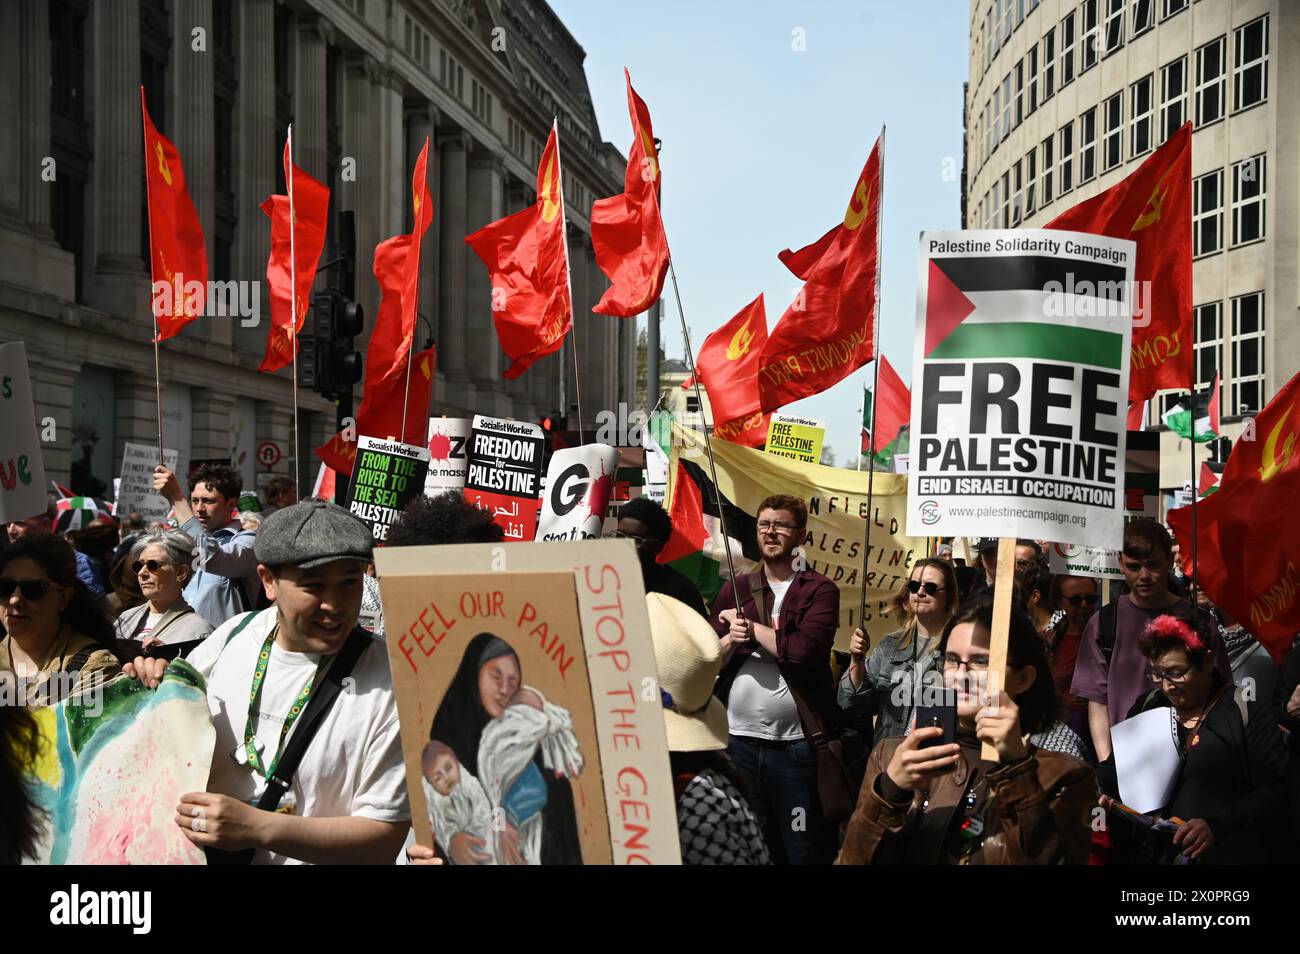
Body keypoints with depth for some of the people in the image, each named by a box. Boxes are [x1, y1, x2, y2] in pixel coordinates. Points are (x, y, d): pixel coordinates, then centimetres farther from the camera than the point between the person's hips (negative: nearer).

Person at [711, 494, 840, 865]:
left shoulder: (819, 590, -2)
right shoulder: (734, 590, 11)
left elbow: (803, 650, -17)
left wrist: (751, 628, -7)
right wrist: (731, 640, -13)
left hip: (798, 745, -4)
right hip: (738, 741, 4)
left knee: (805, 849, 4)